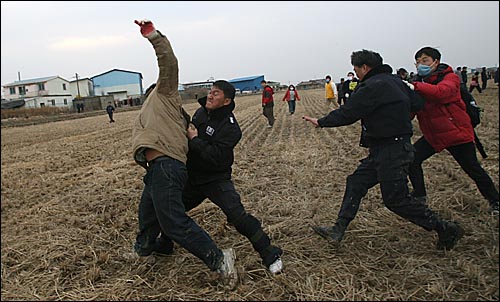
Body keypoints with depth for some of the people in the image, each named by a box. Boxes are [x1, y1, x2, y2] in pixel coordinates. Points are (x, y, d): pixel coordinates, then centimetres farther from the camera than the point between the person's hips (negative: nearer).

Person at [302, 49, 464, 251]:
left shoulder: (373, 86, -18)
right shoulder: (394, 81, 11)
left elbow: (348, 113, -17)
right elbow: (415, 101, 18)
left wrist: (321, 122, -6)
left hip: (392, 151, -10)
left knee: (396, 199, -3)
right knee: (356, 183, 9)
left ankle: (445, 229, 11)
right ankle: (338, 230, 13)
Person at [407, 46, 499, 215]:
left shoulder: (450, 78, -14)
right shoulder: (420, 82, 4)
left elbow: (441, 92, -38)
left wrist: (415, 86, -45)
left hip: (457, 132, -5)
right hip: (433, 135, 5)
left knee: (472, 169, 5)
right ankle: (419, 196, 8)